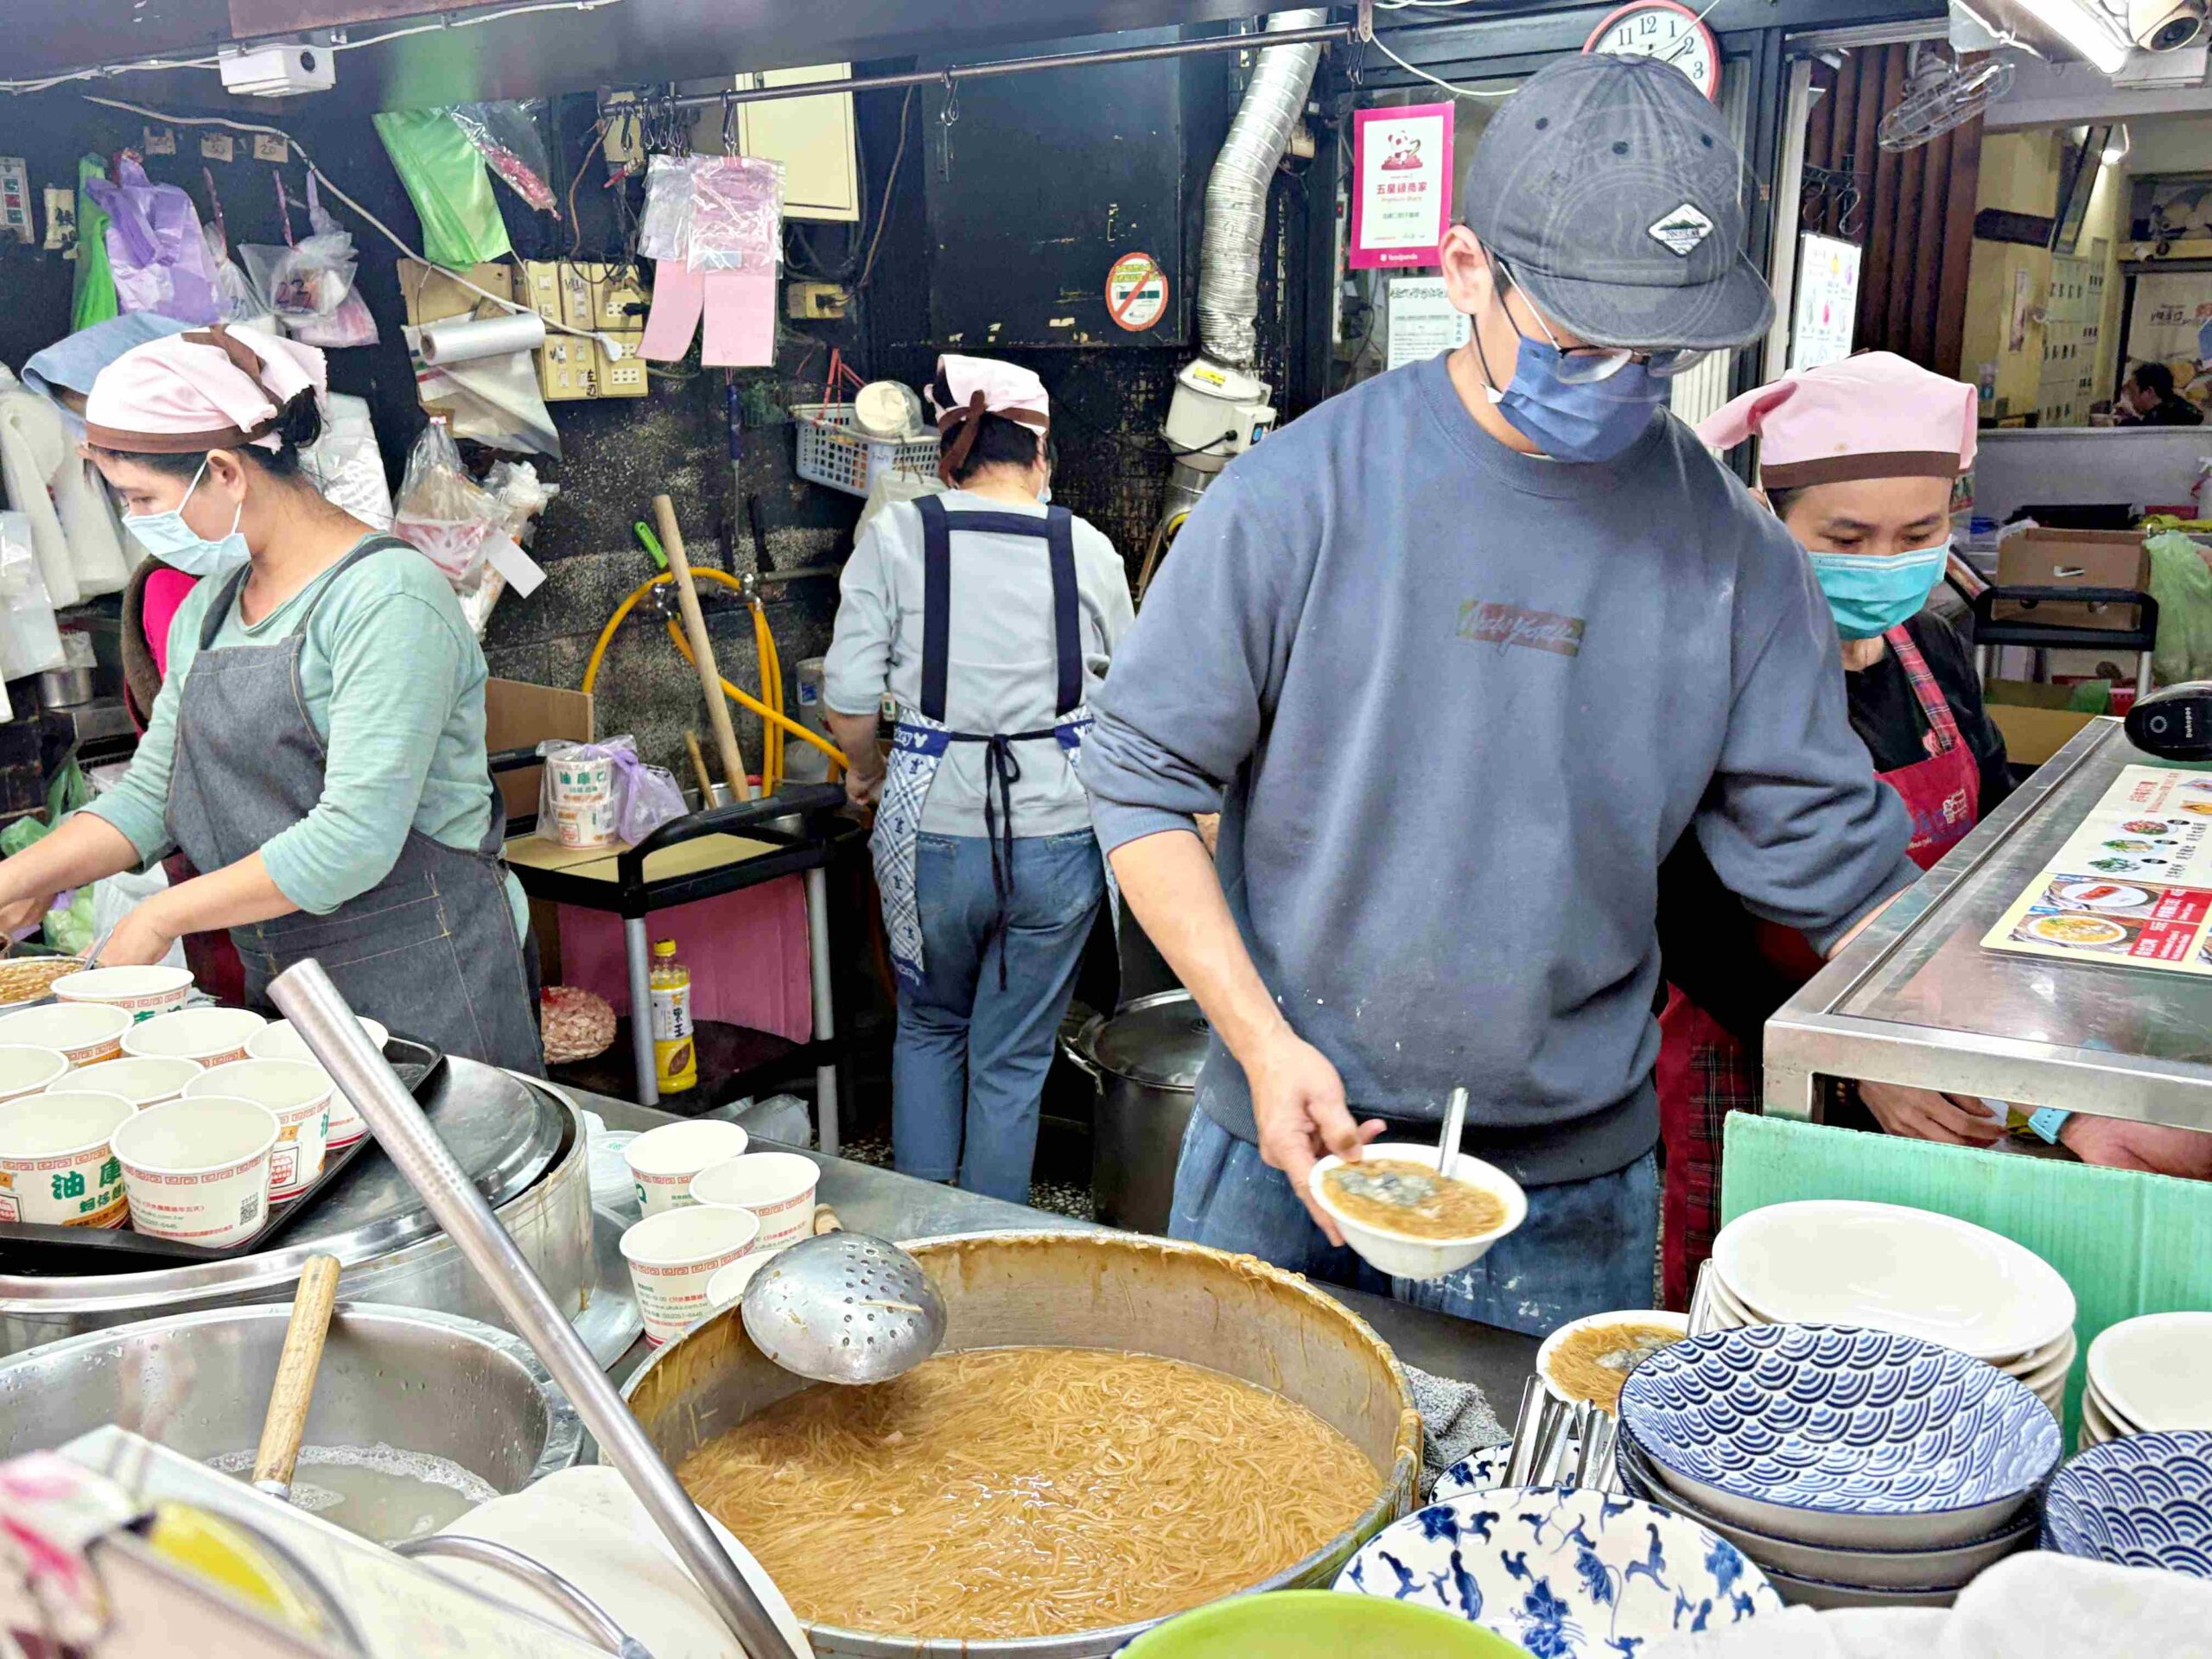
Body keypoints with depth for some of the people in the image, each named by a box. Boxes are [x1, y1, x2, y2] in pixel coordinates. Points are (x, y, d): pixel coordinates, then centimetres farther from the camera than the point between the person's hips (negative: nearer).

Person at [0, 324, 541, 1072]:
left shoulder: (387, 596, -17)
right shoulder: (206, 608, 11)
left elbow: (355, 840, -23)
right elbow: (148, 794, 14)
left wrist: (162, 916, -15)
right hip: (279, 984, 7)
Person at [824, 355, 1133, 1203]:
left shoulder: (896, 535, -2)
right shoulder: (1086, 547, 1)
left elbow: (848, 695, -4)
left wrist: (865, 770, 16)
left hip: (932, 827, 0)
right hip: (1058, 834, 0)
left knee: (929, 1028, 24)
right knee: (1013, 1060, 13)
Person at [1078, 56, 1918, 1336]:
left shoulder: (1732, 552, -4)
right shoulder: (1301, 494, -11)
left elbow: (1838, 863, 1)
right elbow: (1143, 776, -7)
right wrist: (1263, 1040, -16)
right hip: (1287, 1148, -1)